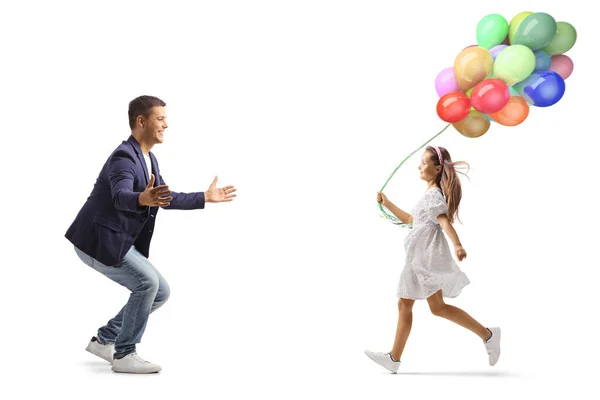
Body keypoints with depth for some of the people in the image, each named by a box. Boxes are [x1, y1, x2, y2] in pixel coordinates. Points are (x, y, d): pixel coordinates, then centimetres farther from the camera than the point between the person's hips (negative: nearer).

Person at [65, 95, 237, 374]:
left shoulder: (149, 159, 10)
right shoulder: (124, 157, -21)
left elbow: (167, 198, 15)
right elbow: (121, 197, -39)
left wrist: (205, 197, 14)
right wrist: (142, 199, -60)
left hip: (116, 241, 10)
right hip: (100, 241, -10)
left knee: (160, 292, 7)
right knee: (148, 282, -20)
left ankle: (104, 339, 16)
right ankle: (124, 355, -6)